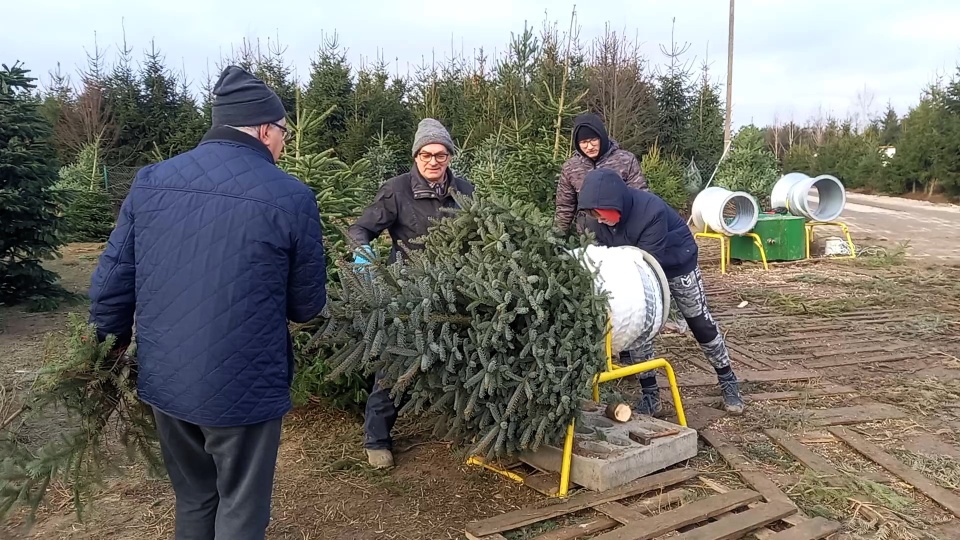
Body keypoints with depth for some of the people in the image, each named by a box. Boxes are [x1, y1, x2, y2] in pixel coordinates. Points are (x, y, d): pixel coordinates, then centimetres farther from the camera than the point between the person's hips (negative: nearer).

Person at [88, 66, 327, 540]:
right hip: (241, 388, -4)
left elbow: (110, 284, 1)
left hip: (162, 381, 5)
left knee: (193, 500, 25)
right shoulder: (290, 197, -14)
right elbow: (307, 306, -6)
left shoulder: (150, 181, -2)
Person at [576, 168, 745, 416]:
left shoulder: (651, 211, -40)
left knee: (701, 323, 6)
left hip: (676, 264, -5)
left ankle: (728, 382, 24)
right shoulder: (598, 220, -21)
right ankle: (650, 395, 9)